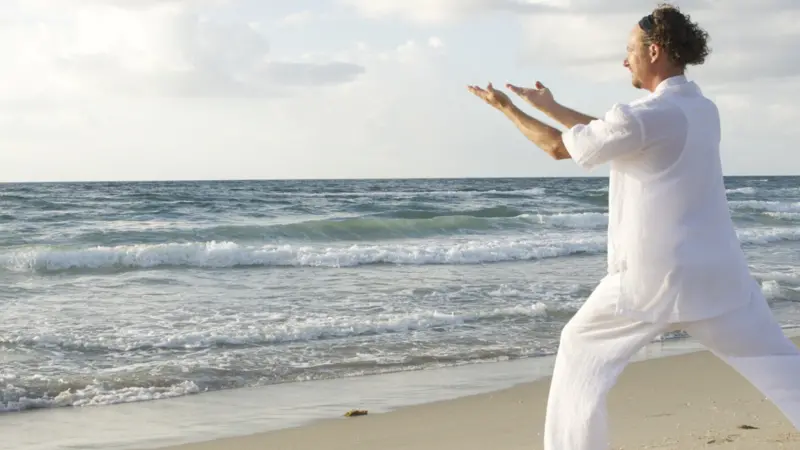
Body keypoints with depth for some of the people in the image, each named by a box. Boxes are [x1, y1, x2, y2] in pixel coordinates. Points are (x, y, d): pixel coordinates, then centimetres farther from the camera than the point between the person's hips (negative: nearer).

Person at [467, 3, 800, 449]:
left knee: (582, 351, 16)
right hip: (717, 272, 6)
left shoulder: (647, 115, -15)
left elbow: (559, 146, -3)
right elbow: (613, 131, 21)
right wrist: (552, 107, 26)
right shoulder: (703, 109, 9)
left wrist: (506, 106, 11)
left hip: (653, 278, -6)